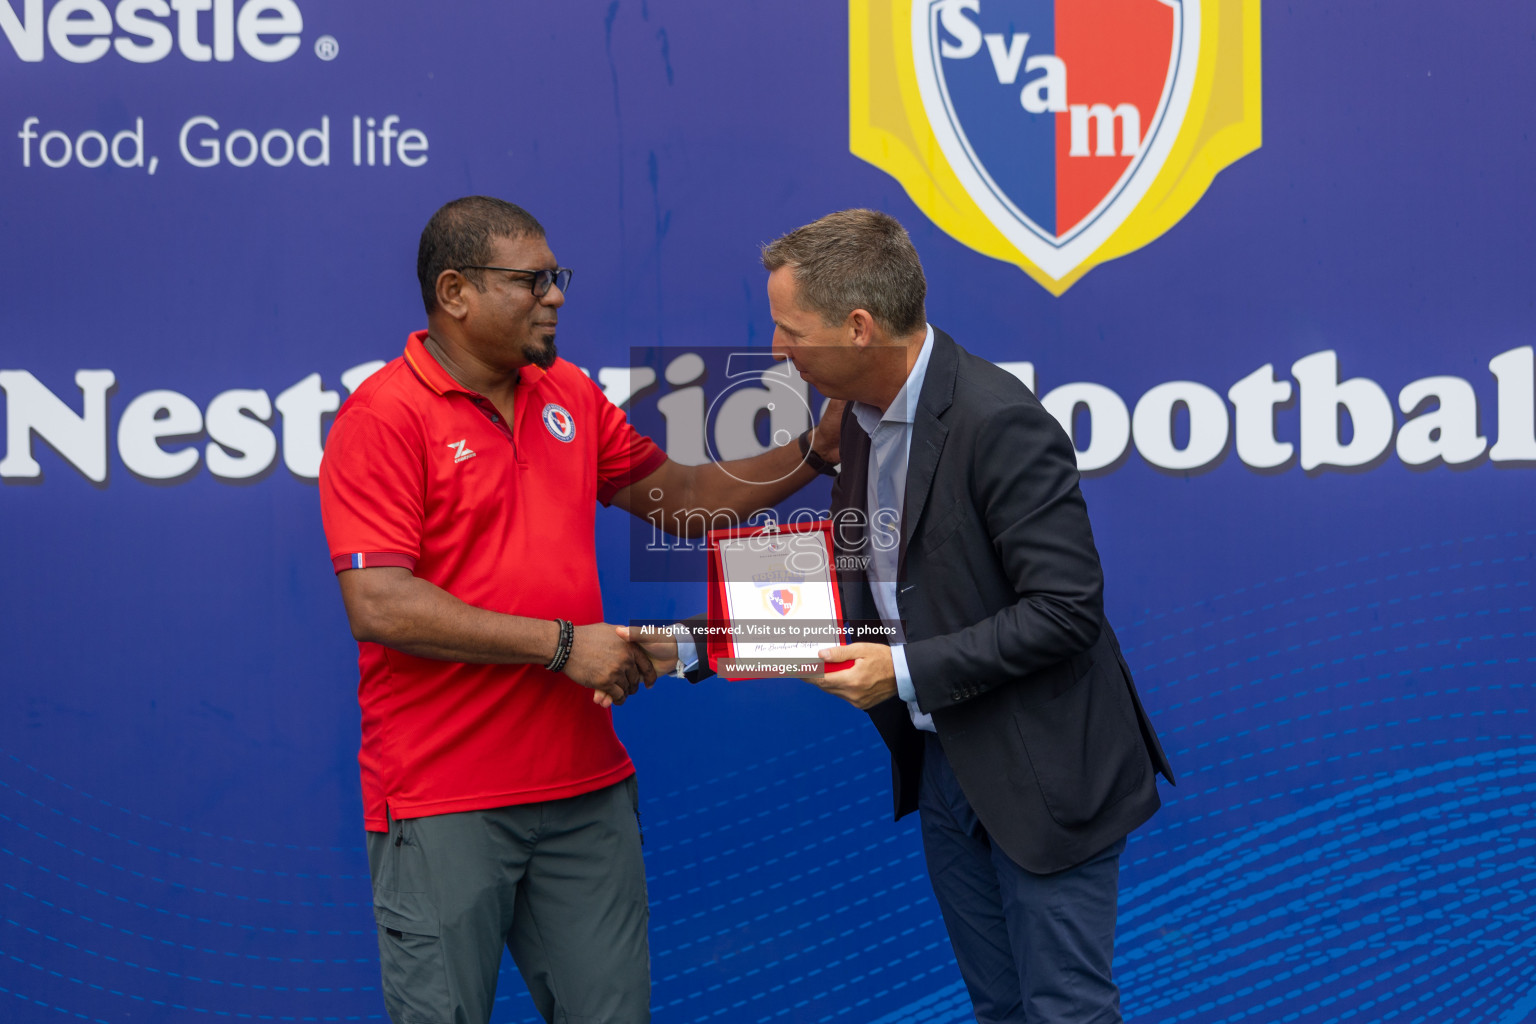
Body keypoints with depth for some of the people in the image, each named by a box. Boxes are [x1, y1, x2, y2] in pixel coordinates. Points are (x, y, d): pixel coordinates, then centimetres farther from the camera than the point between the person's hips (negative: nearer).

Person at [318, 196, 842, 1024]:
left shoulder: (568, 394, 11)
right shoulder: (383, 419, -11)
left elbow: (677, 498, 21)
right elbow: (378, 606, -19)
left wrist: (814, 451, 8)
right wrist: (561, 644, -17)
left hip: (586, 786, 6)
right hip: (443, 800, -6)